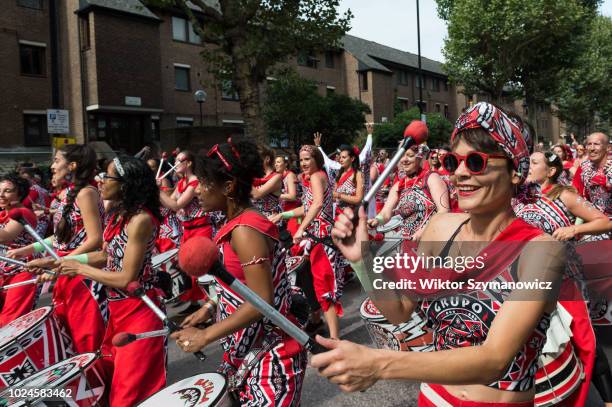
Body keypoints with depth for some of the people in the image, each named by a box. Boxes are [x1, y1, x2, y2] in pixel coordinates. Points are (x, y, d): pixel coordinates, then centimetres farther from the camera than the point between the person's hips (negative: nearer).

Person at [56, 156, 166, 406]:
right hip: (117, 308, 9)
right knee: (108, 377, 23)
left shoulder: (141, 219, -23)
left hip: (138, 312, -9)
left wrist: (80, 269, -13)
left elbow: (126, 279, -24)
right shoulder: (118, 214, 5)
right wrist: (62, 262, 6)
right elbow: (107, 257, 15)